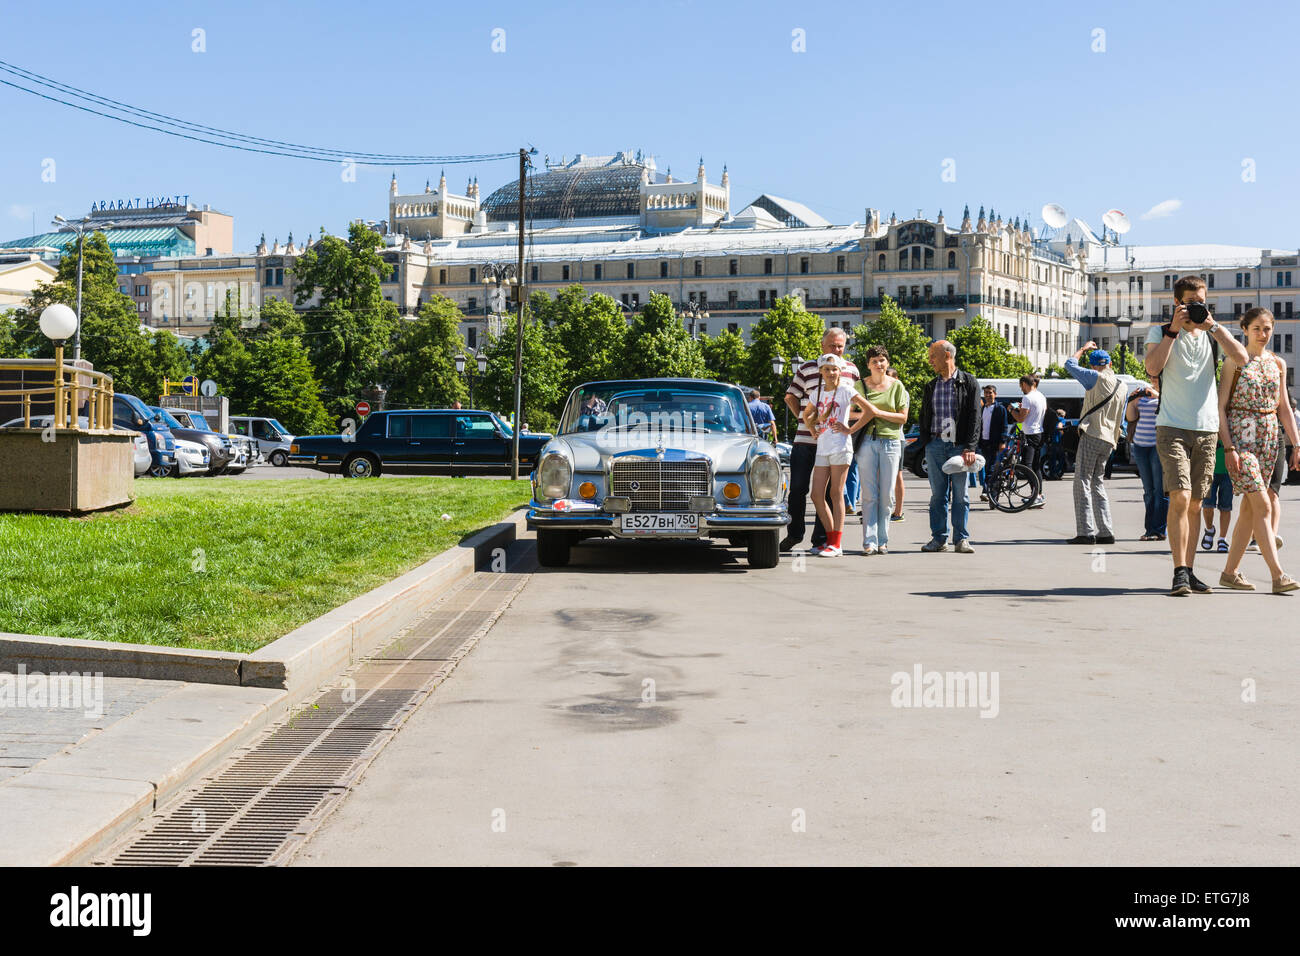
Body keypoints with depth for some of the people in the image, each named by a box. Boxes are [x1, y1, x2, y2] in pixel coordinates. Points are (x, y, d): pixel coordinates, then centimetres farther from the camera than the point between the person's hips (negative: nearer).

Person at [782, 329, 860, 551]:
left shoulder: (851, 370, 8)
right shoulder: (806, 369, 2)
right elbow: (791, 396, 11)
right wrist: (804, 419, 3)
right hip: (805, 439, -1)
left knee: (827, 491, 4)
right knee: (798, 488, 3)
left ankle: (820, 539, 12)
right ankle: (794, 534, 18)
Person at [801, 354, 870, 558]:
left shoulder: (845, 390, -4)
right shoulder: (818, 393, 13)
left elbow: (869, 410, -10)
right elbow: (807, 414, 31)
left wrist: (850, 429, -8)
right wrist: (812, 430, 15)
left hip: (840, 447, -6)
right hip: (822, 448, 6)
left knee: (835, 494, -6)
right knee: (817, 496, 3)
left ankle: (837, 544, -4)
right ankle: (831, 539, 13)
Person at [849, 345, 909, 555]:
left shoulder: (896, 386, 7)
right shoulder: (861, 385, 8)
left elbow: (903, 417, 2)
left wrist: (878, 413, -8)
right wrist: (863, 415, -9)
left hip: (890, 441, 0)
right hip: (867, 441, 0)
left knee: (886, 495, 1)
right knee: (869, 494, -4)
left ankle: (883, 541, 8)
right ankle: (870, 541, -5)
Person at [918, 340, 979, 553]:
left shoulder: (968, 382, 2)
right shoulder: (931, 386, 15)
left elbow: (974, 416, -3)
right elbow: (924, 416, 19)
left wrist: (970, 447, -11)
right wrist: (925, 443, 8)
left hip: (959, 445, -4)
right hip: (935, 445, 4)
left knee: (960, 494, 0)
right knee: (937, 494, 4)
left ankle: (961, 539, 6)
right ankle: (939, 539, 10)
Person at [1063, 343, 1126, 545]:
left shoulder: (1096, 378, -6)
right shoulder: (1122, 386, 15)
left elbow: (1070, 364, 3)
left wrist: (1083, 349, 18)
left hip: (1092, 435, -7)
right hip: (1109, 440, 7)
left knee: (1083, 483, -6)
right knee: (1098, 484, 14)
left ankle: (1086, 532, -12)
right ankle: (1106, 532, 11)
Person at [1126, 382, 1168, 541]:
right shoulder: (1143, 393, 16)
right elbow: (1131, 417, 15)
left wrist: (1157, 395, -26)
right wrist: (1132, 401, -2)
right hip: (1140, 445, 5)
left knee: (1160, 489, -8)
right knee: (1148, 490, 6)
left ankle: (1158, 530, -8)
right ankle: (1149, 529, 7)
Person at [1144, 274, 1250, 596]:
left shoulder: (1214, 333, 11)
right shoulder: (1160, 332, 5)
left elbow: (1242, 358, -7)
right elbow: (1152, 367, -13)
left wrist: (1212, 325, -9)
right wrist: (1174, 329, -12)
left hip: (1206, 428, 3)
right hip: (1172, 427, -3)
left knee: (1195, 503, 7)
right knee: (1180, 497, -16)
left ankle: (1189, 571, 13)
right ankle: (1180, 572, -17)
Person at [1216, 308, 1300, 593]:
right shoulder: (1235, 360, -3)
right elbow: (1221, 406, -6)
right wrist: (1228, 446, -14)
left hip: (1268, 437, 6)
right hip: (1240, 434, -6)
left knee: (1250, 507, 5)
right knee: (1262, 505, -13)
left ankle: (1230, 572, 12)